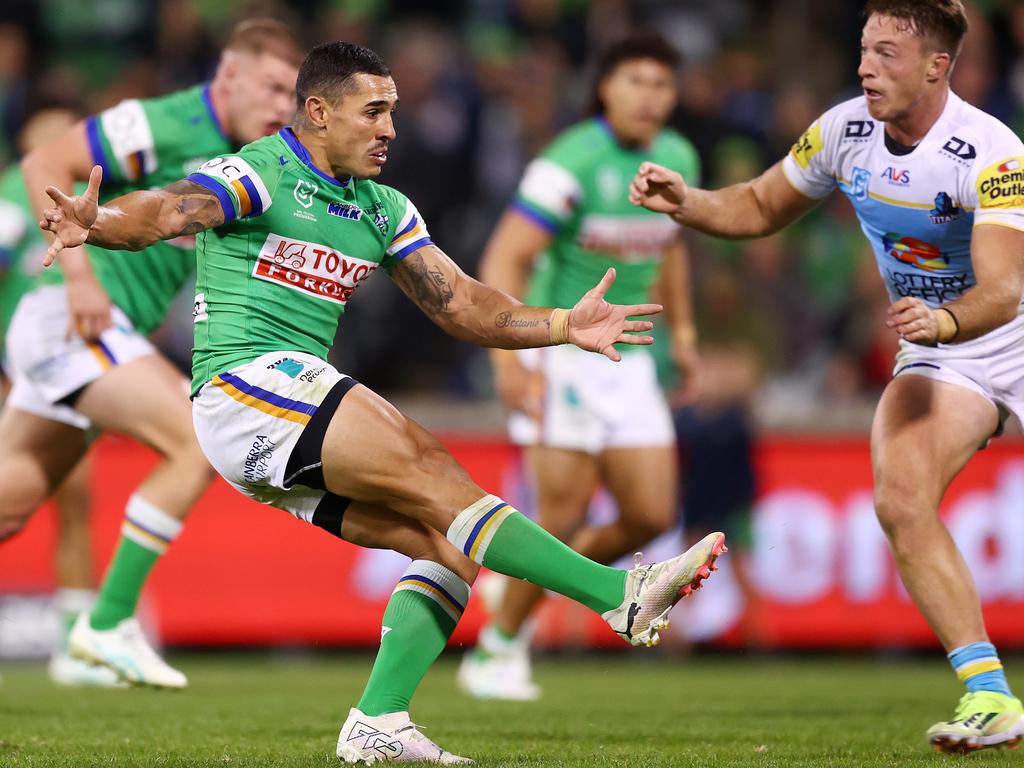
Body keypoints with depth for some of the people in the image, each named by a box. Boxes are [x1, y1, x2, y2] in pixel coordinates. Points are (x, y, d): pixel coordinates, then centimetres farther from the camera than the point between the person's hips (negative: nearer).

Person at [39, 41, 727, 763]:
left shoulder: (384, 210, 18)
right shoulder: (259, 176, -6)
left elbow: (460, 303, 17)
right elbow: (167, 211, -23)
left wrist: (564, 326, 3)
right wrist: (95, 222, -45)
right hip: (247, 381, -9)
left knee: (445, 534, -6)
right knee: (432, 472, -22)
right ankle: (622, 594, -28)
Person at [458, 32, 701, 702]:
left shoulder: (679, 159, 5)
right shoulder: (573, 162, -17)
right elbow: (504, 260, -20)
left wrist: (682, 331, 20)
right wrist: (509, 356, -29)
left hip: (628, 363, 7)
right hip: (560, 357, -7)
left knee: (652, 516, 0)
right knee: (563, 516, -9)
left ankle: (530, 584, 23)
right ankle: (497, 648, 10)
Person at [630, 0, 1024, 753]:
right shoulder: (845, 132, -7)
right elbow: (759, 208, 9)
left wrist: (943, 320, -54)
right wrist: (683, 201, -9)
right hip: (939, 355, 4)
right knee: (902, 504, -18)